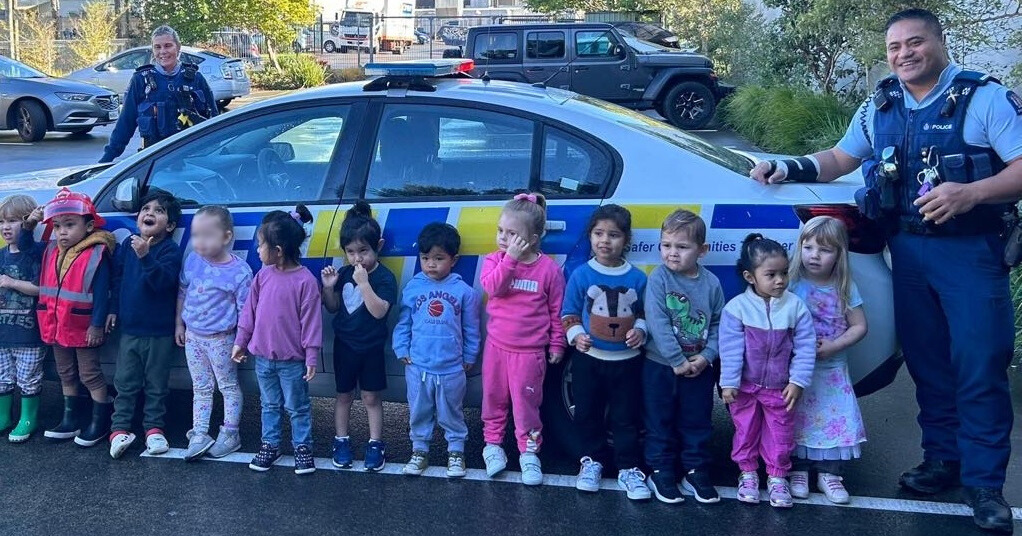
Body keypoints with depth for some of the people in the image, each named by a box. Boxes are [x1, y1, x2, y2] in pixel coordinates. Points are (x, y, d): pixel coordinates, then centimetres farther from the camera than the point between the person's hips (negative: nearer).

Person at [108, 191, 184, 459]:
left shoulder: (170, 250, -12)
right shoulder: (128, 244, 4)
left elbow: (164, 280, -28)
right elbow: (118, 277, 13)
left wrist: (145, 256, -39)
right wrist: (114, 309, 12)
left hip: (160, 331, -4)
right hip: (129, 328, 4)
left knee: (156, 384, 7)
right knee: (125, 382, 7)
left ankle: (154, 427, 18)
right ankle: (120, 429, 13)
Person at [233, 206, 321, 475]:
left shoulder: (305, 280, -17)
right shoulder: (263, 275, -1)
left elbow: (311, 321, -15)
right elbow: (249, 310, 8)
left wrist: (311, 357, -13)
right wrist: (240, 341, 9)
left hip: (292, 360, -5)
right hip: (263, 357, 5)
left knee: (298, 407, 10)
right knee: (269, 405, 19)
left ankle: (302, 447, 22)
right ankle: (270, 444, 31)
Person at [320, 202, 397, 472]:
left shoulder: (384, 278, -15)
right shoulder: (343, 274, -1)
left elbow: (379, 311, -27)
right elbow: (333, 308, 8)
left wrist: (363, 282, -33)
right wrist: (328, 287, -11)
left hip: (371, 348, -4)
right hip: (344, 345, 4)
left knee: (371, 397, 7)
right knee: (343, 395, 14)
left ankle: (375, 445, 18)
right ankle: (341, 442, 26)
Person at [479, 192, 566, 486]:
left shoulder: (548, 268, -9)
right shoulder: (494, 260, -2)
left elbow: (557, 310, -1)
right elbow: (492, 286, -23)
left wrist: (557, 344, 2)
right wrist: (510, 259, -30)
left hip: (530, 351, -3)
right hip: (496, 346, 3)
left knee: (526, 401, 4)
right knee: (494, 398, 14)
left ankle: (529, 452, 17)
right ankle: (493, 444, 31)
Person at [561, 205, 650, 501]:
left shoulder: (637, 278, -2)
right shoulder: (581, 275, -5)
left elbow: (644, 313, 8)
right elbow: (569, 313, 1)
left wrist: (640, 331, -11)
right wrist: (576, 335, -16)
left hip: (627, 360, 0)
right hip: (589, 358, 0)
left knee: (626, 417, 6)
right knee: (588, 413, 10)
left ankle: (629, 468, 17)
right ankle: (592, 460, 28)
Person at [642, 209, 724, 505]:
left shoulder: (711, 283, -3)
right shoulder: (659, 278, -11)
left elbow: (718, 324, 3)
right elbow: (657, 322, -17)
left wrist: (706, 356, -11)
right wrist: (678, 360, -20)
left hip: (698, 367, 2)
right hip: (660, 366, -2)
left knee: (698, 423, 13)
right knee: (660, 423, 9)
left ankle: (696, 472, 26)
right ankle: (661, 473, 21)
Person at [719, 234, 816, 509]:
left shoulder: (795, 306, -10)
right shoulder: (736, 307, -15)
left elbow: (805, 347, -7)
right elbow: (730, 349, -12)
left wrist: (797, 381, -10)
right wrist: (728, 383, -12)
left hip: (780, 388, 1)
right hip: (745, 386, -1)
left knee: (780, 432, 11)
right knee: (746, 430, 14)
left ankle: (777, 476, 28)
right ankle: (748, 473, 31)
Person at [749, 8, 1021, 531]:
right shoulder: (880, 106, 10)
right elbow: (839, 159, 21)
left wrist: (969, 193, -28)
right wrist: (788, 168, 5)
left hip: (968, 250, -5)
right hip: (907, 249, 5)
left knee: (979, 367, -6)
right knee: (926, 361, 10)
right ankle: (942, 458, 24)